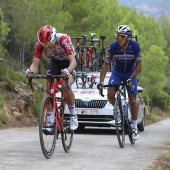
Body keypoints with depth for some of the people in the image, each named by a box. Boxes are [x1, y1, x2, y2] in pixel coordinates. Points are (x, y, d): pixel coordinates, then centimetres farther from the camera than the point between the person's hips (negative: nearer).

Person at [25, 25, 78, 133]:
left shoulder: (63, 39, -38)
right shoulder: (39, 44, -26)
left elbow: (73, 62, -44)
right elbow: (35, 63, -28)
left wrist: (68, 71, -65)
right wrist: (31, 71, -52)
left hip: (68, 62, -4)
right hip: (55, 61, 4)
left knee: (66, 86, -27)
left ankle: (73, 116, -6)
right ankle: (50, 121, -9)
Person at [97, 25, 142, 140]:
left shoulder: (135, 46, -26)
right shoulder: (113, 47, -24)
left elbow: (138, 65, -20)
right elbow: (105, 64, -18)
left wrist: (130, 79, -33)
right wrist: (101, 81, -30)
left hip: (131, 73, -1)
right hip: (117, 73, 1)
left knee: (133, 101, -7)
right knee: (110, 95, -21)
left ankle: (135, 126, 10)